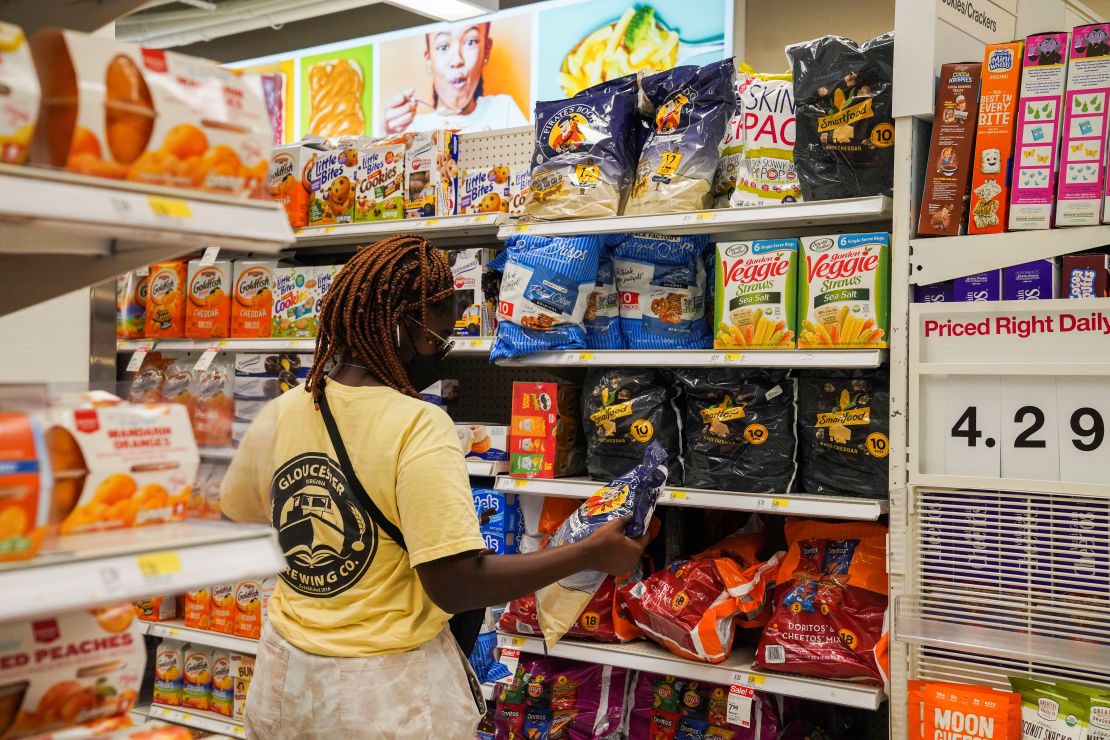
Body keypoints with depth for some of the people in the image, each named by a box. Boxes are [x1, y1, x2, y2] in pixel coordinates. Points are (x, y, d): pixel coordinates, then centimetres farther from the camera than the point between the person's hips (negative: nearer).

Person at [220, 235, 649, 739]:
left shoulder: (277, 414, -4)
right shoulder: (418, 426, -22)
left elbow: (234, 520, 9)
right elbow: (457, 585, -24)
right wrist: (590, 555, -16)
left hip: (284, 677, 5)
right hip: (389, 694, -5)